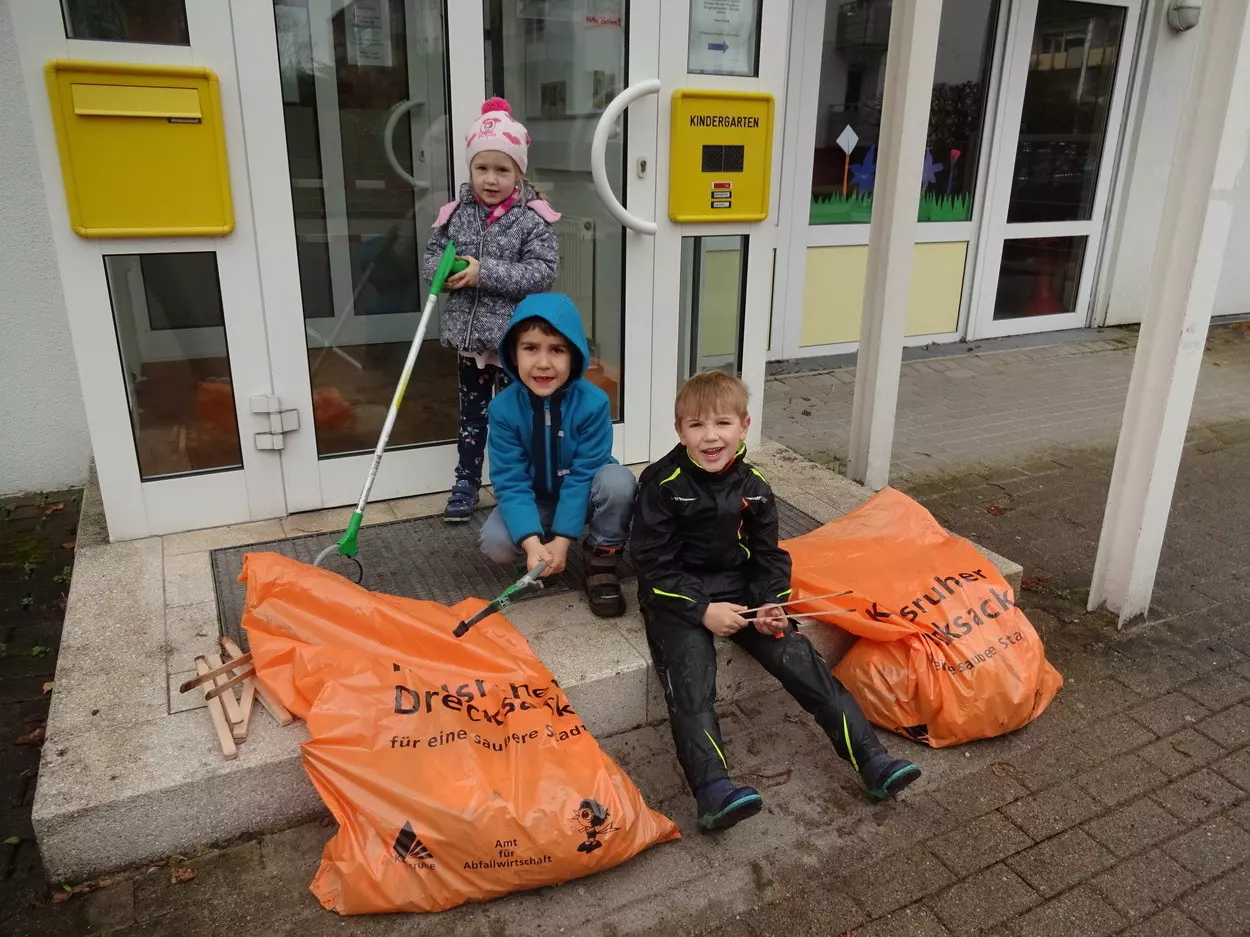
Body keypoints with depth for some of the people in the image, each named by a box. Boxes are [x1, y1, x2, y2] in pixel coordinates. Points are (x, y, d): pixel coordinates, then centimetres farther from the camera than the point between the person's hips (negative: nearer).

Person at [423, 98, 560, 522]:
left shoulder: (533, 218, -10)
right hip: (470, 337, 4)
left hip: (516, 339, -3)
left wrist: (484, 272, -23)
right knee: (472, 413, 16)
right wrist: (446, 271, -15)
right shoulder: (456, 214, 2)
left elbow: (542, 273, -18)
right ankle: (466, 482, 29)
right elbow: (431, 256, 9)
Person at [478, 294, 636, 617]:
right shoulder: (504, 408, -22)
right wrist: (533, 543, -35)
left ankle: (602, 562, -10)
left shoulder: (593, 403, -26)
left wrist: (562, 540, -27)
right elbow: (510, 481, -23)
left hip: (582, 495, -1)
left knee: (618, 479, -33)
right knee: (495, 542, -25)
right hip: (534, 501, 1)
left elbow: (583, 474, -23)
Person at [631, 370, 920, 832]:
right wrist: (702, 610, -20)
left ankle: (871, 758, -10)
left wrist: (771, 605, -8)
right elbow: (652, 562, -12)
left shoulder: (753, 487, 3)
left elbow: (768, 556, 10)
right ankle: (712, 788, -39)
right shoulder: (662, 485, -11)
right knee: (690, 674, -27)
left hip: (737, 590, 4)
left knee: (798, 657, -11)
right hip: (677, 596, -3)